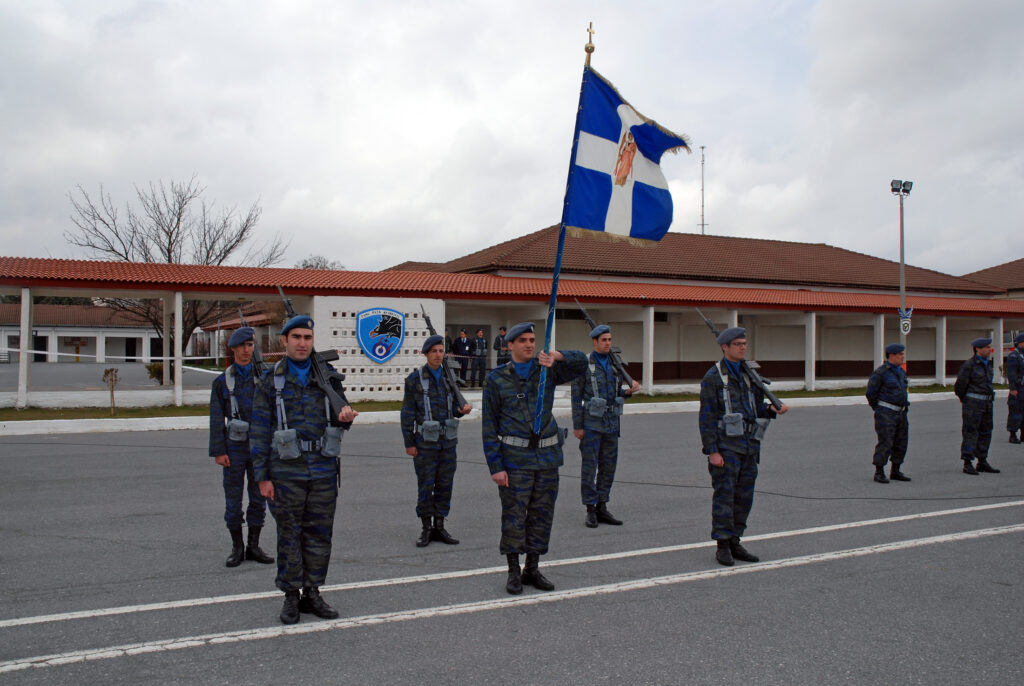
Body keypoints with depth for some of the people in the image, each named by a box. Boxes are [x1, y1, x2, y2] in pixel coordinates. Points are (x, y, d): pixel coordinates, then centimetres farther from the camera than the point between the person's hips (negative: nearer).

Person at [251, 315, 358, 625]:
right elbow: (260, 431, 0)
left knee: (320, 534, 8)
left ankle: (312, 594, 22)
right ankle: (291, 597, 19)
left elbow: (339, 414, 15)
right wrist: (262, 477, -5)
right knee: (289, 536, 5)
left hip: (324, 470, 3)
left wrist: (345, 415, -11)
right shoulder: (270, 381, 1)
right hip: (287, 471, -2)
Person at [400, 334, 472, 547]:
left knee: (445, 486, 8)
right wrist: (409, 443, -8)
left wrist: (461, 410, -6)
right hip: (425, 442, -4)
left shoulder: (449, 378, 9)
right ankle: (426, 529, 13)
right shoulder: (415, 379, -5)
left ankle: (439, 527, 19)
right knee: (425, 487, 1)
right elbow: (408, 413, -4)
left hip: (448, 441, 4)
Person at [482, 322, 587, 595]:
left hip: (547, 456, 4)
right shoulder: (496, 379, -1)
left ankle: (532, 569, 23)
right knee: (514, 516, 0)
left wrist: (557, 355, -27)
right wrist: (495, 466, -10)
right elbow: (490, 426, -3)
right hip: (515, 458, -3)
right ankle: (513, 573, 15)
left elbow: (580, 362, -6)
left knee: (541, 515, 10)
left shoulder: (547, 370, 7)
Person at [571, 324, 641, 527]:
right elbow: (576, 397, -6)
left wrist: (629, 391, -3)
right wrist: (577, 426, -9)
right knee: (589, 466, -3)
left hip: (612, 422, 6)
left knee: (608, 466, 9)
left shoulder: (614, 364, 11)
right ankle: (590, 511, 6)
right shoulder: (584, 365, -6)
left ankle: (602, 508, 19)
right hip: (592, 423, -6)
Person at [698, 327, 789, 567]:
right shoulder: (713, 377, -6)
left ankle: (734, 542, 20)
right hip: (726, 445, -7)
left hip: (749, 444, 7)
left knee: (744, 496, 10)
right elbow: (707, 416, -9)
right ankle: (723, 546, 4)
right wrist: (711, 451, -14)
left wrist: (772, 409, 0)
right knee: (724, 495, -5)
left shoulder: (749, 374, 14)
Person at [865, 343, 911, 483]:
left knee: (901, 443, 9)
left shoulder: (901, 372, 13)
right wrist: (878, 409, -1)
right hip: (886, 413, -8)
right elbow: (871, 393, -8)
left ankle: (895, 472, 20)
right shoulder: (880, 372, -11)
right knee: (885, 443, -10)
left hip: (901, 413, 8)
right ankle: (879, 473, -2)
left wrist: (906, 405, 17)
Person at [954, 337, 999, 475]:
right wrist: (965, 401, 3)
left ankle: (982, 462, 21)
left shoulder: (987, 363, 12)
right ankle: (967, 464, -1)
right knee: (971, 433, -5)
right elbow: (960, 385, -10)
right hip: (972, 403, -8)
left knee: (985, 432, 12)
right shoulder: (969, 365, -13)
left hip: (986, 403, 8)